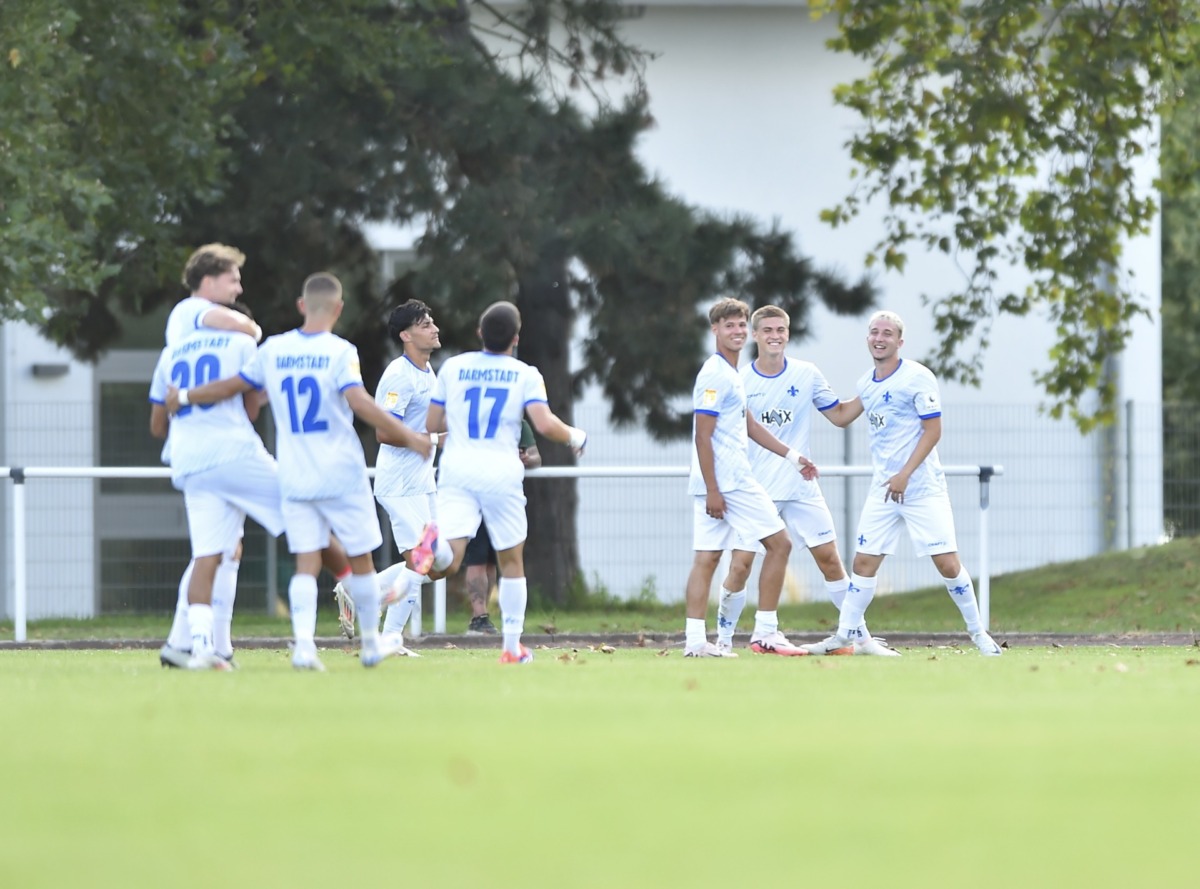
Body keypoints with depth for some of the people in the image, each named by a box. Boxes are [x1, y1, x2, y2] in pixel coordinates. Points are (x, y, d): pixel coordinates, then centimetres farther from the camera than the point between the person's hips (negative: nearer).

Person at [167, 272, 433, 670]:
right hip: (342, 473, -3)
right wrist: (407, 436, -21)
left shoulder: (273, 350, 3)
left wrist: (184, 397, 28)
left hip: (294, 478, 3)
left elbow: (231, 386, 11)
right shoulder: (339, 353, -10)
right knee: (361, 559, 11)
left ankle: (303, 641, -19)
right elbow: (360, 403, -22)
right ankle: (371, 642, 20)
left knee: (307, 562, 0)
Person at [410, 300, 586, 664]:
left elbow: (432, 424, 12)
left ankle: (434, 544, -48)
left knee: (447, 562, -12)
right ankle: (512, 647, 19)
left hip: (456, 471, 1)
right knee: (512, 562, 16)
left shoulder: (452, 367, 8)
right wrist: (574, 437, 8)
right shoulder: (525, 375, 0)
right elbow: (545, 425, -13)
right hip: (500, 473, -1)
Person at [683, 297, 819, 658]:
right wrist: (712, 489, -20)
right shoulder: (715, 376, -12)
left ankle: (695, 639, 0)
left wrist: (791, 456, 29)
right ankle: (765, 632, 0)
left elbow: (748, 424, 30)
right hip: (727, 482, -9)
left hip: (725, 482, 9)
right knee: (779, 543, -2)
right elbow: (702, 436, -17)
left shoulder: (731, 374, 18)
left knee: (707, 558, 4)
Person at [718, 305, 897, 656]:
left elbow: (839, 415, 11)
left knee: (829, 558, 2)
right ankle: (723, 639, 8)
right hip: (755, 490, -2)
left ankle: (861, 638, 10)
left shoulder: (807, 374, 3)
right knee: (740, 564, -8)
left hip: (801, 488, 2)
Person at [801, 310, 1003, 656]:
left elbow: (933, 431, -13)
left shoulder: (917, 378, -11)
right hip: (883, 490, 6)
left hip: (923, 488, -6)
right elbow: (841, 417, 24)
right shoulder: (867, 383, 10)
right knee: (864, 561, 1)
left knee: (947, 563, -8)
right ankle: (845, 634, 9)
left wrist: (904, 475, -19)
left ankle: (978, 633, 7)